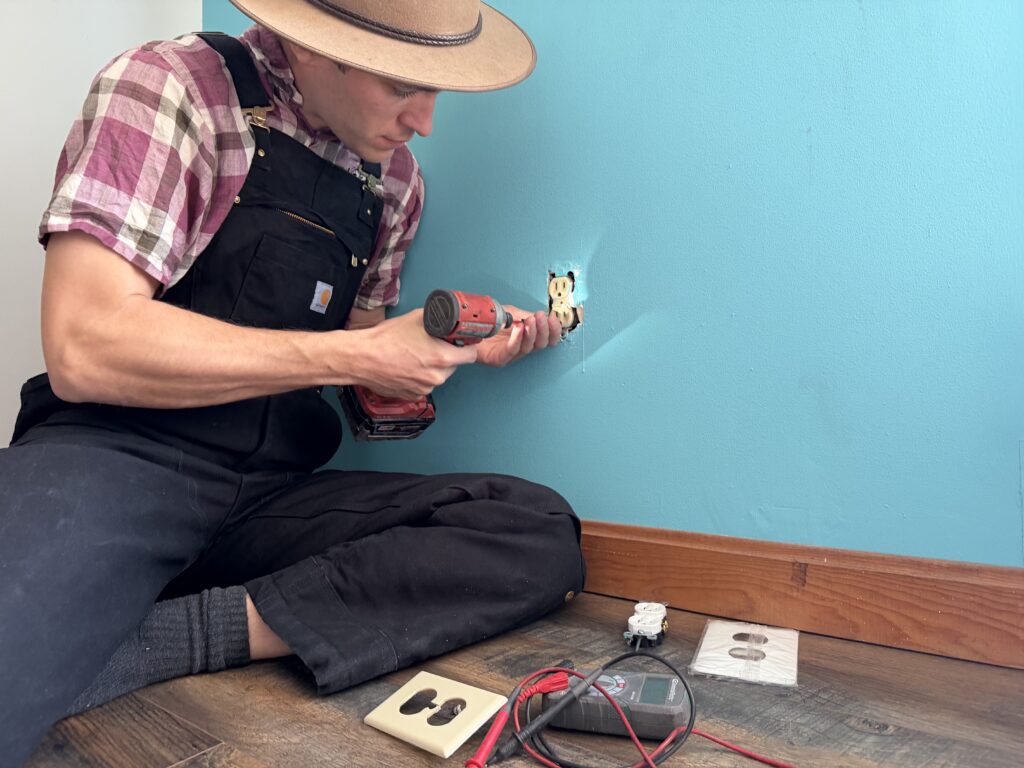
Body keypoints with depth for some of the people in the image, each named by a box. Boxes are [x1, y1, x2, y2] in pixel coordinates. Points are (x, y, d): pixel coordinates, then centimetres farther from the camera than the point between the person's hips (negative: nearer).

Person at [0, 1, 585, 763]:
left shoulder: (394, 177, 13)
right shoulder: (169, 87, -5)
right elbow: (83, 350, -16)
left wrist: (464, 346, 1)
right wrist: (355, 357, -14)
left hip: (275, 494, 7)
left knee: (543, 535, -18)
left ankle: (172, 635, -18)